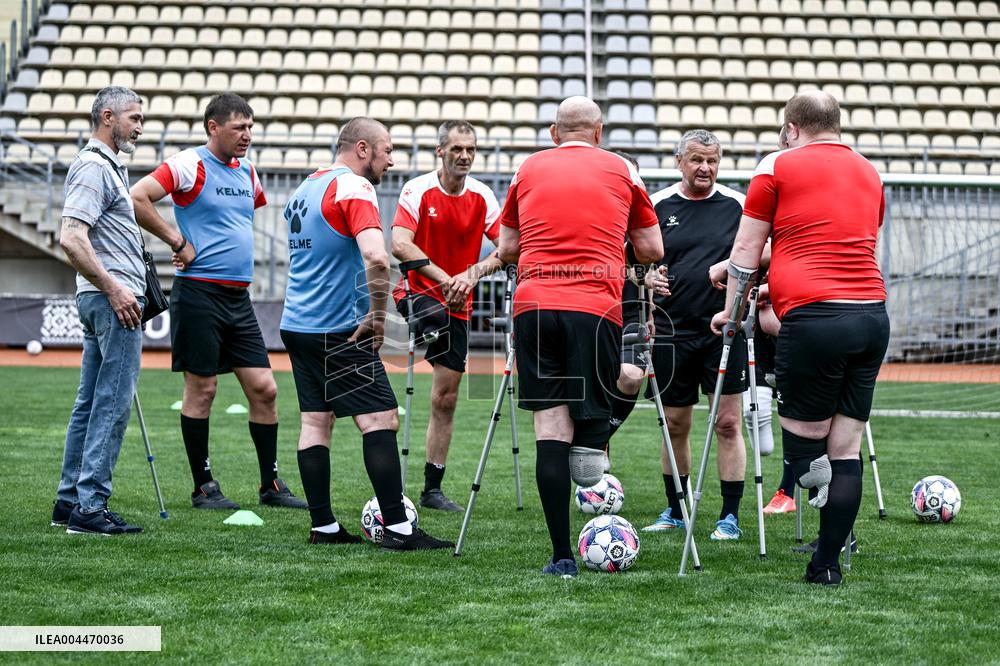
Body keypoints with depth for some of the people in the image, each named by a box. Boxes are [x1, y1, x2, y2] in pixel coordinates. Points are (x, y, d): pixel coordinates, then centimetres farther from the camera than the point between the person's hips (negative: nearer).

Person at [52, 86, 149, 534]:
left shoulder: (107, 166, 20)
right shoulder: (94, 166, -12)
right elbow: (71, 238, -23)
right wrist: (114, 288, -23)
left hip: (102, 297, 11)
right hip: (112, 298, -11)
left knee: (90, 403, 12)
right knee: (113, 404, -10)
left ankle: (69, 503, 17)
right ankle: (90, 508, -9)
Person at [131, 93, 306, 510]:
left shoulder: (247, 171, 14)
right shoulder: (189, 165, -8)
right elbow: (137, 198, -18)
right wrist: (178, 241, -14)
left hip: (239, 298, 7)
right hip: (199, 292, -7)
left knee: (263, 388, 4)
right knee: (201, 389, -1)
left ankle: (271, 485, 13)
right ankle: (203, 488, 9)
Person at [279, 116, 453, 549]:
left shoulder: (306, 187, 16)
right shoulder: (354, 188, -13)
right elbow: (376, 257, -28)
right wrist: (378, 315, -16)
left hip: (296, 325, 9)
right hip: (339, 330, -9)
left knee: (315, 423, 9)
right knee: (381, 420, -7)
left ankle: (323, 527, 10)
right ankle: (397, 529, -10)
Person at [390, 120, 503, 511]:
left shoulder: (481, 197, 1)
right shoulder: (419, 190, -10)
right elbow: (400, 245, -21)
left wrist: (473, 273, -24)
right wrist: (444, 278, -28)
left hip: (457, 304, 3)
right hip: (418, 291, -3)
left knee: (446, 398, 3)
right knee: (438, 317, -43)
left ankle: (432, 490, 9)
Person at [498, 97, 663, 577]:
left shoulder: (528, 170, 16)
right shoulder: (622, 171, 12)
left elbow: (506, 250, 21)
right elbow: (651, 250, 15)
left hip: (533, 303, 1)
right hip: (596, 306, -1)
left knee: (550, 422, -2)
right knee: (590, 412, 13)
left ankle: (562, 555, -5)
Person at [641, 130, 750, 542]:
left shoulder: (736, 205, 3)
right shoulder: (658, 206, 5)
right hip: (672, 330, 1)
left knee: (728, 423, -3)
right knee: (675, 425, 9)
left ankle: (731, 516, 3)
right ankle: (675, 512, 23)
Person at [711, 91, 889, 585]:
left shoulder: (778, 166, 5)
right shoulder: (870, 174, 22)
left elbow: (747, 249, 7)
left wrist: (732, 310, 19)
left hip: (813, 318, -5)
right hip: (873, 316, 6)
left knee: (803, 437, 5)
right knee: (846, 447, 6)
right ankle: (827, 563, 8)